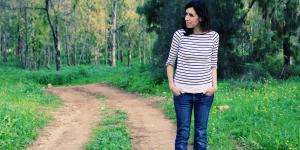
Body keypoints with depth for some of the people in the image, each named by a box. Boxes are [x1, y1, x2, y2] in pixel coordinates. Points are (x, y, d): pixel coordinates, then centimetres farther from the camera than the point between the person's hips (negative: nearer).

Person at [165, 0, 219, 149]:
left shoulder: (213, 36, -1)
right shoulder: (179, 35, -5)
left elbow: (213, 64, 9)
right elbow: (170, 62, 5)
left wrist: (214, 86, -3)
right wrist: (171, 85, -5)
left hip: (204, 92, 1)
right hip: (183, 92, -1)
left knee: (201, 134, 8)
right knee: (182, 133, 5)